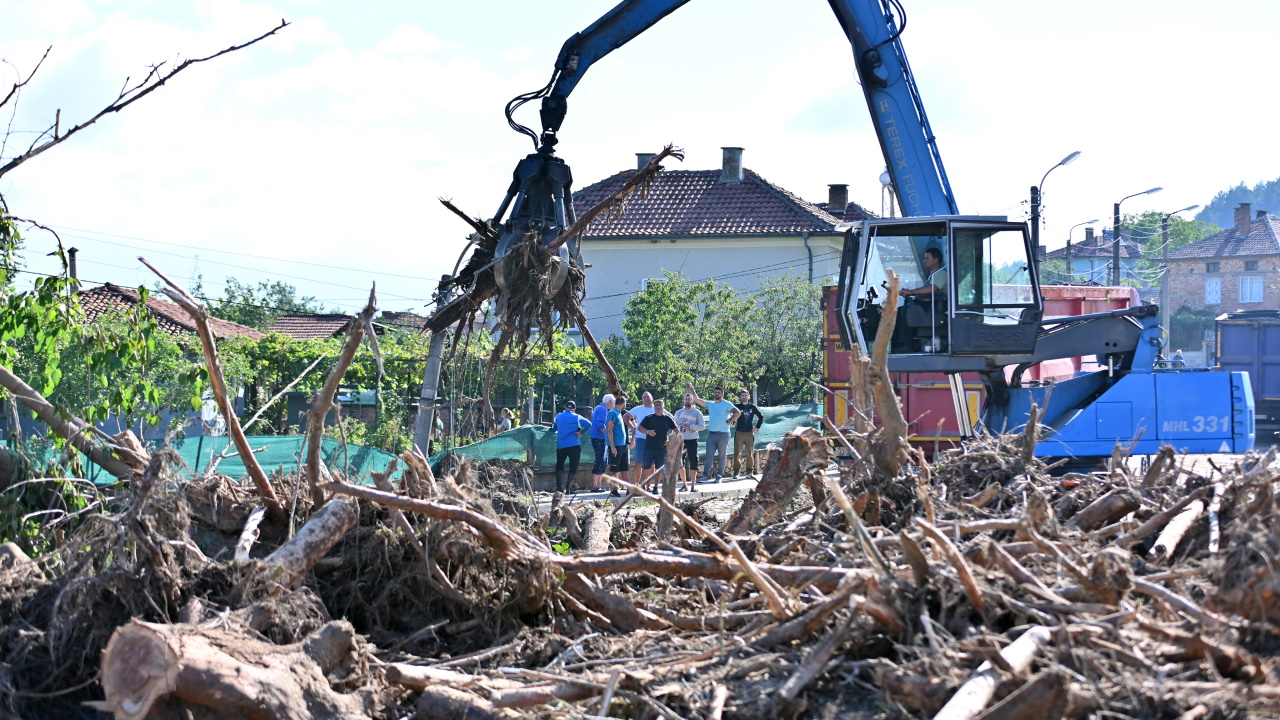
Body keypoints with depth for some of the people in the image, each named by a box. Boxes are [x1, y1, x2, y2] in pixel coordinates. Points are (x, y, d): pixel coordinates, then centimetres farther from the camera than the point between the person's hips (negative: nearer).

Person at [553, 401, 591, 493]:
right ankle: (569, 487, -2)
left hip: (560, 445, 3)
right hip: (574, 445, -3)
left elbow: (554, 427, 23)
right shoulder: (576, 417, -2)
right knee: (573, 466, 4)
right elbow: (588, 424, -14)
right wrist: (581, 433, -4)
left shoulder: (558, 417, 9)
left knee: (559, 466, 10)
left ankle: (559, 487, -1)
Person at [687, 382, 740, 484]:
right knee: (709, 455, 0)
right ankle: (706, 475, -3)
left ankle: (719, 476, 4)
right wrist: (691, 388, 13)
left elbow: (737, 413, -10)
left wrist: (730, 420, -9)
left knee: (722, 456, 1)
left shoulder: (727, 404, -1)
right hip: (711, 434, 5)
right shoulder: (710, 404, 16)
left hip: (723, 434, -5)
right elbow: (696, 399, 17)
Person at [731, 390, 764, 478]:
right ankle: (736, 471, 0)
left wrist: (757, 427, 9)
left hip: (749, 433, 1)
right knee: (737, 453, -5)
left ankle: (750, 471, 9)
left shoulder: (752, 407, 9)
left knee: (750, 453, 2)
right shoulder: (737, 406, 4)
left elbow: (761, 417, 18)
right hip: (739, 433, -1)